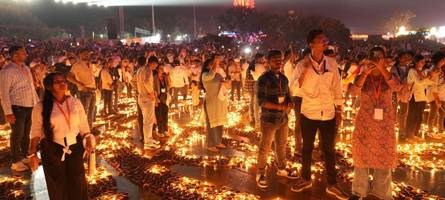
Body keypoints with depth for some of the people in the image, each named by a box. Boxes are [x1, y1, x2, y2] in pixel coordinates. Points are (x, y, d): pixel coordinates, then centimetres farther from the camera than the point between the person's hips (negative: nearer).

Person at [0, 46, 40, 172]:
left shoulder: (26, 68, 10)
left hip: (30, 106, 7)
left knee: (26, 134, 18)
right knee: (17, 135, 3)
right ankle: (16, 162, 17)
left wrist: (38, 103, 13)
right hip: (17, 108, -7)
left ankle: (24, 156, 34)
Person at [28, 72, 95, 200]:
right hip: (52, 151, -2)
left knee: (77, 183, 8)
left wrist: (88, 140, -6)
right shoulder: (40, 108, -8)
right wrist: (32, 153, -7)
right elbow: (36, 132, -3)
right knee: (57, 186, 12)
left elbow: (83, 125, 5)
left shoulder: (75, 102, -1)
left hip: (75, 148, 2)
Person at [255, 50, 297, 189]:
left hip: (283, 118, 7)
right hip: (269, 120, -6)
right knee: (265, 148, 3)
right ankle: (261, 174, 18)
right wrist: (280, 107, -25)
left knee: (282, 145, 18)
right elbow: (261, 101, -18)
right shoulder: (264, 79, -13)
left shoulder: (284, 78, 8)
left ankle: (281, 169, 37)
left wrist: (290, 104, -7)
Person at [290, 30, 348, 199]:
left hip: (328, 114, 1)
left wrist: (339, 111, 4)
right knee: (307, 148, 14)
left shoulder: (332, 64, -2)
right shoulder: (303, 64, -8)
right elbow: (295, 88, -16)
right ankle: (306, 179, 32)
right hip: (308, 114, -1)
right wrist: (305, 70, -26)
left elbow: (337, 89, 4)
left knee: (329, 150, 10)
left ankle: (332, 185, 24)